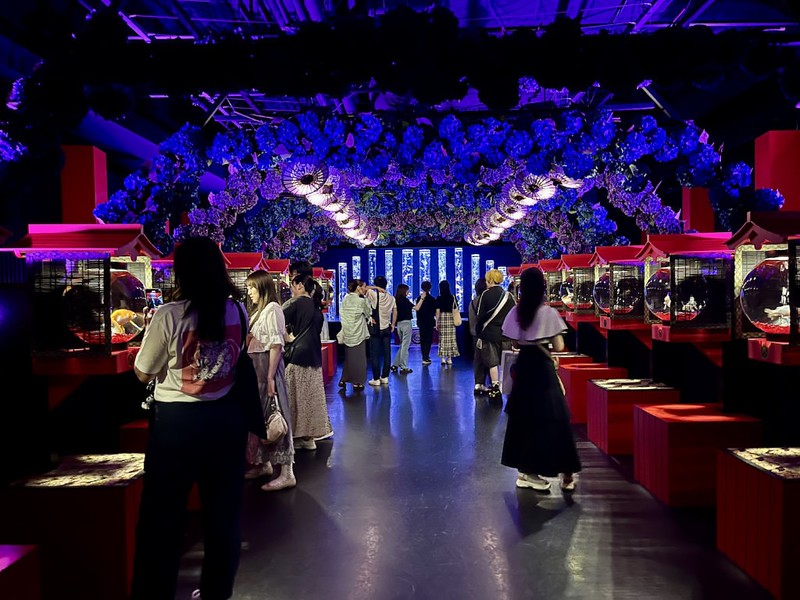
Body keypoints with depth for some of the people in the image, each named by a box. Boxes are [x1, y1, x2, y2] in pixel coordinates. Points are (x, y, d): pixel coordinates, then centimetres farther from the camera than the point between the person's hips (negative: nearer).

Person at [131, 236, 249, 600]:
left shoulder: (169, 315, -16)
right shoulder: (238, 310, -3)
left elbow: (143, 374, -3)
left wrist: (153, 331, 11)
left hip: (176, 421, -4)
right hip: (226, 417, 5)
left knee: (162, 515, 12)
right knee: (222, 510, 18)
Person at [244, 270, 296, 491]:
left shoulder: (272, 309, -12)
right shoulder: (259, 311, 16)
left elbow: (276, 345, -18)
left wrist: (270, 377, -21)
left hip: (268, 366, -9)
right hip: (256, 366, 9)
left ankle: (287, 473, -2)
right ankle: (264, 463, 27)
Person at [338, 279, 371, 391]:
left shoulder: (345, 298, 3)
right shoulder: (361, 300, -12)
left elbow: (341, 313, 8)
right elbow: (368, 314, -1)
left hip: (347, 333, 6)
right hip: (358, 333, -6)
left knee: (348, 356, 17)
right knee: (359, 358, 3)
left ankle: (343, 380, 20)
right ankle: (357, 383, 7)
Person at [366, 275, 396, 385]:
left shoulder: (373, 295, -11)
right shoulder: (391, 297, 4)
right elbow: (395, 312, 9)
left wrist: (374, 288, -7)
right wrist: (393, 325, 17)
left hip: (375, 328, -4)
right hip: (387, 328, 4)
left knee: (375, 354, 1)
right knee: (386, 354, 8)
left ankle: (376, 379, 2)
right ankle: (385, 377, 13)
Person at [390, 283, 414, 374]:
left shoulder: (396, 300, 6)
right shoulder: (404, 300, -12)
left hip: (399, 324, 7)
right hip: (406, 323, -7)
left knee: (402, 345, 17)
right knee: (405, 346, -1)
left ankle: (395, 365, 13)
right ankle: (403, 367, 2)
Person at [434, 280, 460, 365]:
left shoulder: (439, 298, -3)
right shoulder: (452, 297, 2)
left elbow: (437, 311, -3)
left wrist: (436, 323, 1)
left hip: (442, 318, -1)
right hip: (451, 318, 1)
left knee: (442, 338, 3)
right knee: (451, 338, 6)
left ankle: (443, 358, 1)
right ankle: (449, 358, 7)